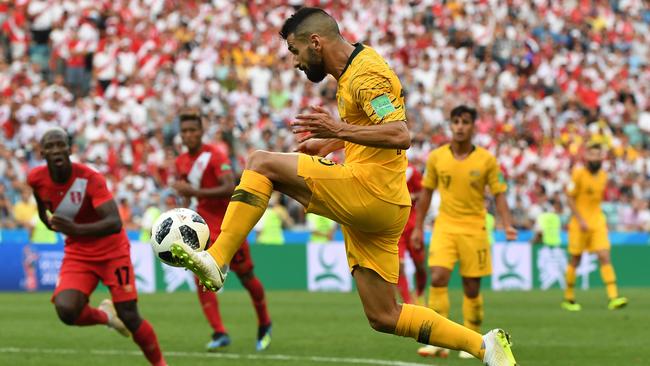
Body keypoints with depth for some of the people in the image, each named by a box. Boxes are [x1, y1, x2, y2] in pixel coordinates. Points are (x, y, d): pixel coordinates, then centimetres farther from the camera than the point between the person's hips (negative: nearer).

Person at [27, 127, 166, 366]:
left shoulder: (90, 179, -26)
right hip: (78, 254, 3)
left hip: (112, 251, -3)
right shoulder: (37, 179, -12)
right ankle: (105, 316, 12)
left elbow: (115, 223, -38)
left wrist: (76, 229, -52)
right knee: (66, 311, -21)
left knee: (129, 318, -7)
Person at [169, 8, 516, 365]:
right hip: (379, 210, 10)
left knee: (261, 162, -10)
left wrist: (339, 130, -30)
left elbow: (400, 135, -24)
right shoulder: (353, 70, 18)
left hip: (368, 189, -10)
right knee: (384, 318, 12)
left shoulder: (365, 74, -12)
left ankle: (216, 261, -18)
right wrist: (328, 144, 24)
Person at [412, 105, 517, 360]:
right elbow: (426, 193, 10)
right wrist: (418, 227, 10)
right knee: (438, 278, -16)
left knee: (472, 287, 2)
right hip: (445, 226, 1)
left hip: (474, 228, -1)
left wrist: (507, 225, -12)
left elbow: (498, 195, 1)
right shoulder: (436, 157, 1)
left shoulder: (486, 160, -3)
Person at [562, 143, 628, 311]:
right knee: (575, 259, 5)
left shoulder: (603, 176, 7)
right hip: (580, 223, -4)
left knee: (605, 257, -9)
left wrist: (601, 219, 13)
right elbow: (570, 199, -9)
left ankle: (613, 297, -17)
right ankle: (568, 299, 19)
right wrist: (580, 220, -16)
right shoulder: (578, 174, -9)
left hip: (597, 222, 4)